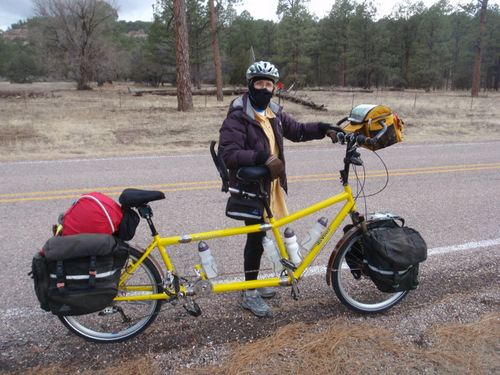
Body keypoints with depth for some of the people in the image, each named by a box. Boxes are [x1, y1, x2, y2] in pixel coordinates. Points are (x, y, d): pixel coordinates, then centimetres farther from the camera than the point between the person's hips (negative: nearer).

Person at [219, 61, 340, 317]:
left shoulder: (274, 113, 11)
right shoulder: (237, 117, -14)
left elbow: (297, 130, 15)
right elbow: (229, 155, -22)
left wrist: (325, 128, 0)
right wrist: (262, 157, -34)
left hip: (270, 186, 8)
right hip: (250, 187, -8)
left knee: (259, 236, 17)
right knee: (256, 238, -2)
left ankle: (252, 283, 35)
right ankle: (249, 295, 15)